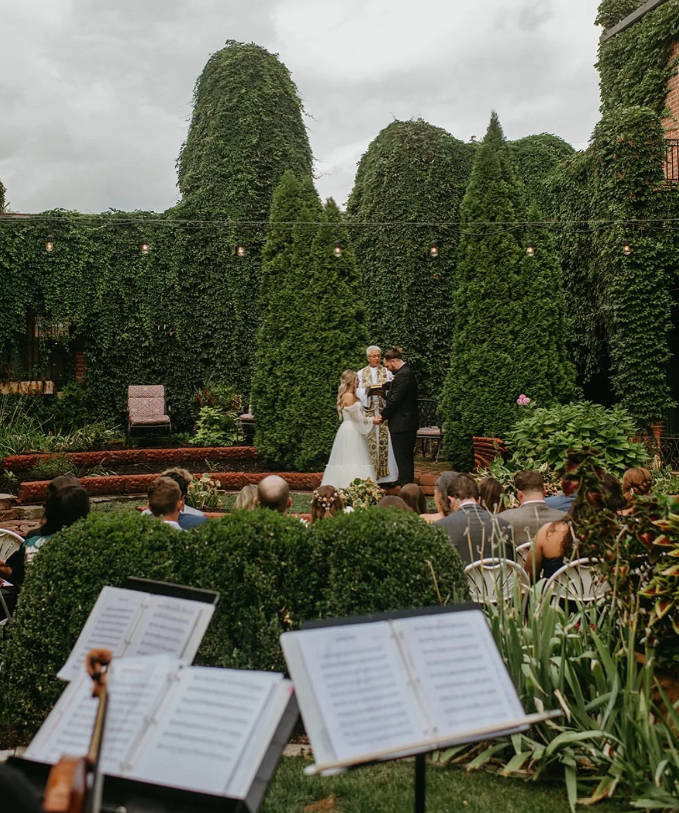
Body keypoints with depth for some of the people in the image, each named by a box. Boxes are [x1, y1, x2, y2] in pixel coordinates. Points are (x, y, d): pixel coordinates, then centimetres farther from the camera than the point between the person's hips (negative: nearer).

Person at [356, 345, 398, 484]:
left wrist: (384, 392, -19)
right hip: (368, 413, 0)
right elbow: (358, 392, 1)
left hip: (384, 412, 0)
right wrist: (369, 390, -18)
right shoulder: (361, 373, 10)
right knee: (370, 443, -4)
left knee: (385, 441, -4)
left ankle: (386, 474, 0)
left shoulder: (387, 372, 9)